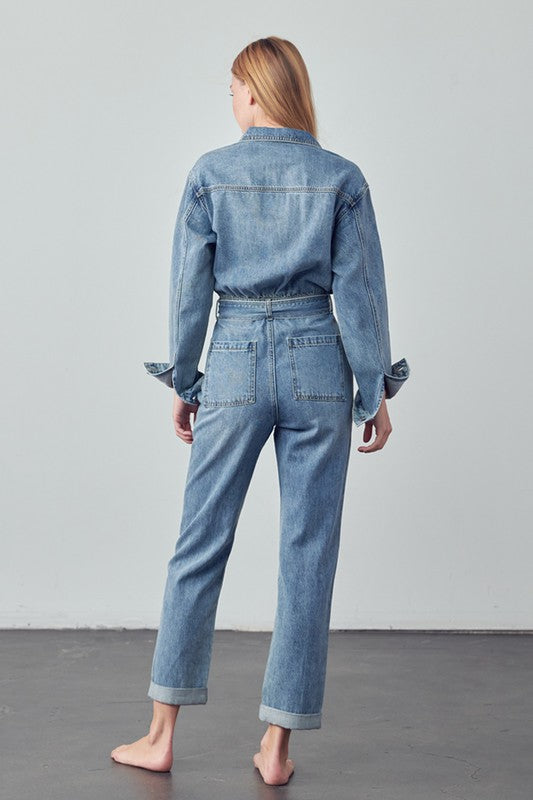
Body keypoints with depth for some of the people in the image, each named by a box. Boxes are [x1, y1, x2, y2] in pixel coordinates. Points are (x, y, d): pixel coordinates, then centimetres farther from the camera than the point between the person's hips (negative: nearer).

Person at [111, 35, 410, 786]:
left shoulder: (209, 173, -1)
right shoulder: (341, 177, 0)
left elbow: (190, 287, 0)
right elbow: (359, 292, -2)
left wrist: (183, 383, 9)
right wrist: (375, 392, 4)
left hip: (234, 365, 0)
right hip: (317, 365, 0)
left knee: (200, 546, 8)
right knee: (308, 554, 6)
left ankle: (161, 735, 15)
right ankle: (277, 745, 11)